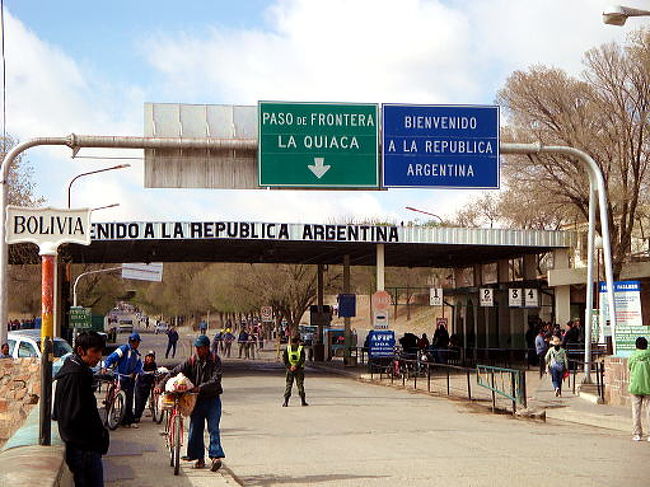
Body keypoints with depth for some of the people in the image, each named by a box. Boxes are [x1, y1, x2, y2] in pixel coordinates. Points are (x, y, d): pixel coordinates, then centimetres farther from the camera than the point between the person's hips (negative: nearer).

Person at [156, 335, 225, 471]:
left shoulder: (215, 360, -6)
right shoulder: (192, 361, 1)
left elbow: (216, 381, -16)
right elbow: (175, 372, -3)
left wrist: (199, 388, -26)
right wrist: (161, 385, -15)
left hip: (212, 399, -3)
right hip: (197, 400, 3)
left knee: (213, 428, -12)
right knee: (195, 429, 4)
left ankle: (216, 456, -16)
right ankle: (199, 458, 16)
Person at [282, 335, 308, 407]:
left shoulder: (287, 348, 1)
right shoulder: (301, 348, -3)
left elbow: (284, 359, -5)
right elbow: (302, 359, -13)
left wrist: (289, 366, -11)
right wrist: (296, 366, -18)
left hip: (290, 369, 1)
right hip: (299, 369, -1)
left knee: (288, 385, 5)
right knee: (300, 385, 7)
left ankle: (286, 401, -3)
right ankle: (302, 401, 8)